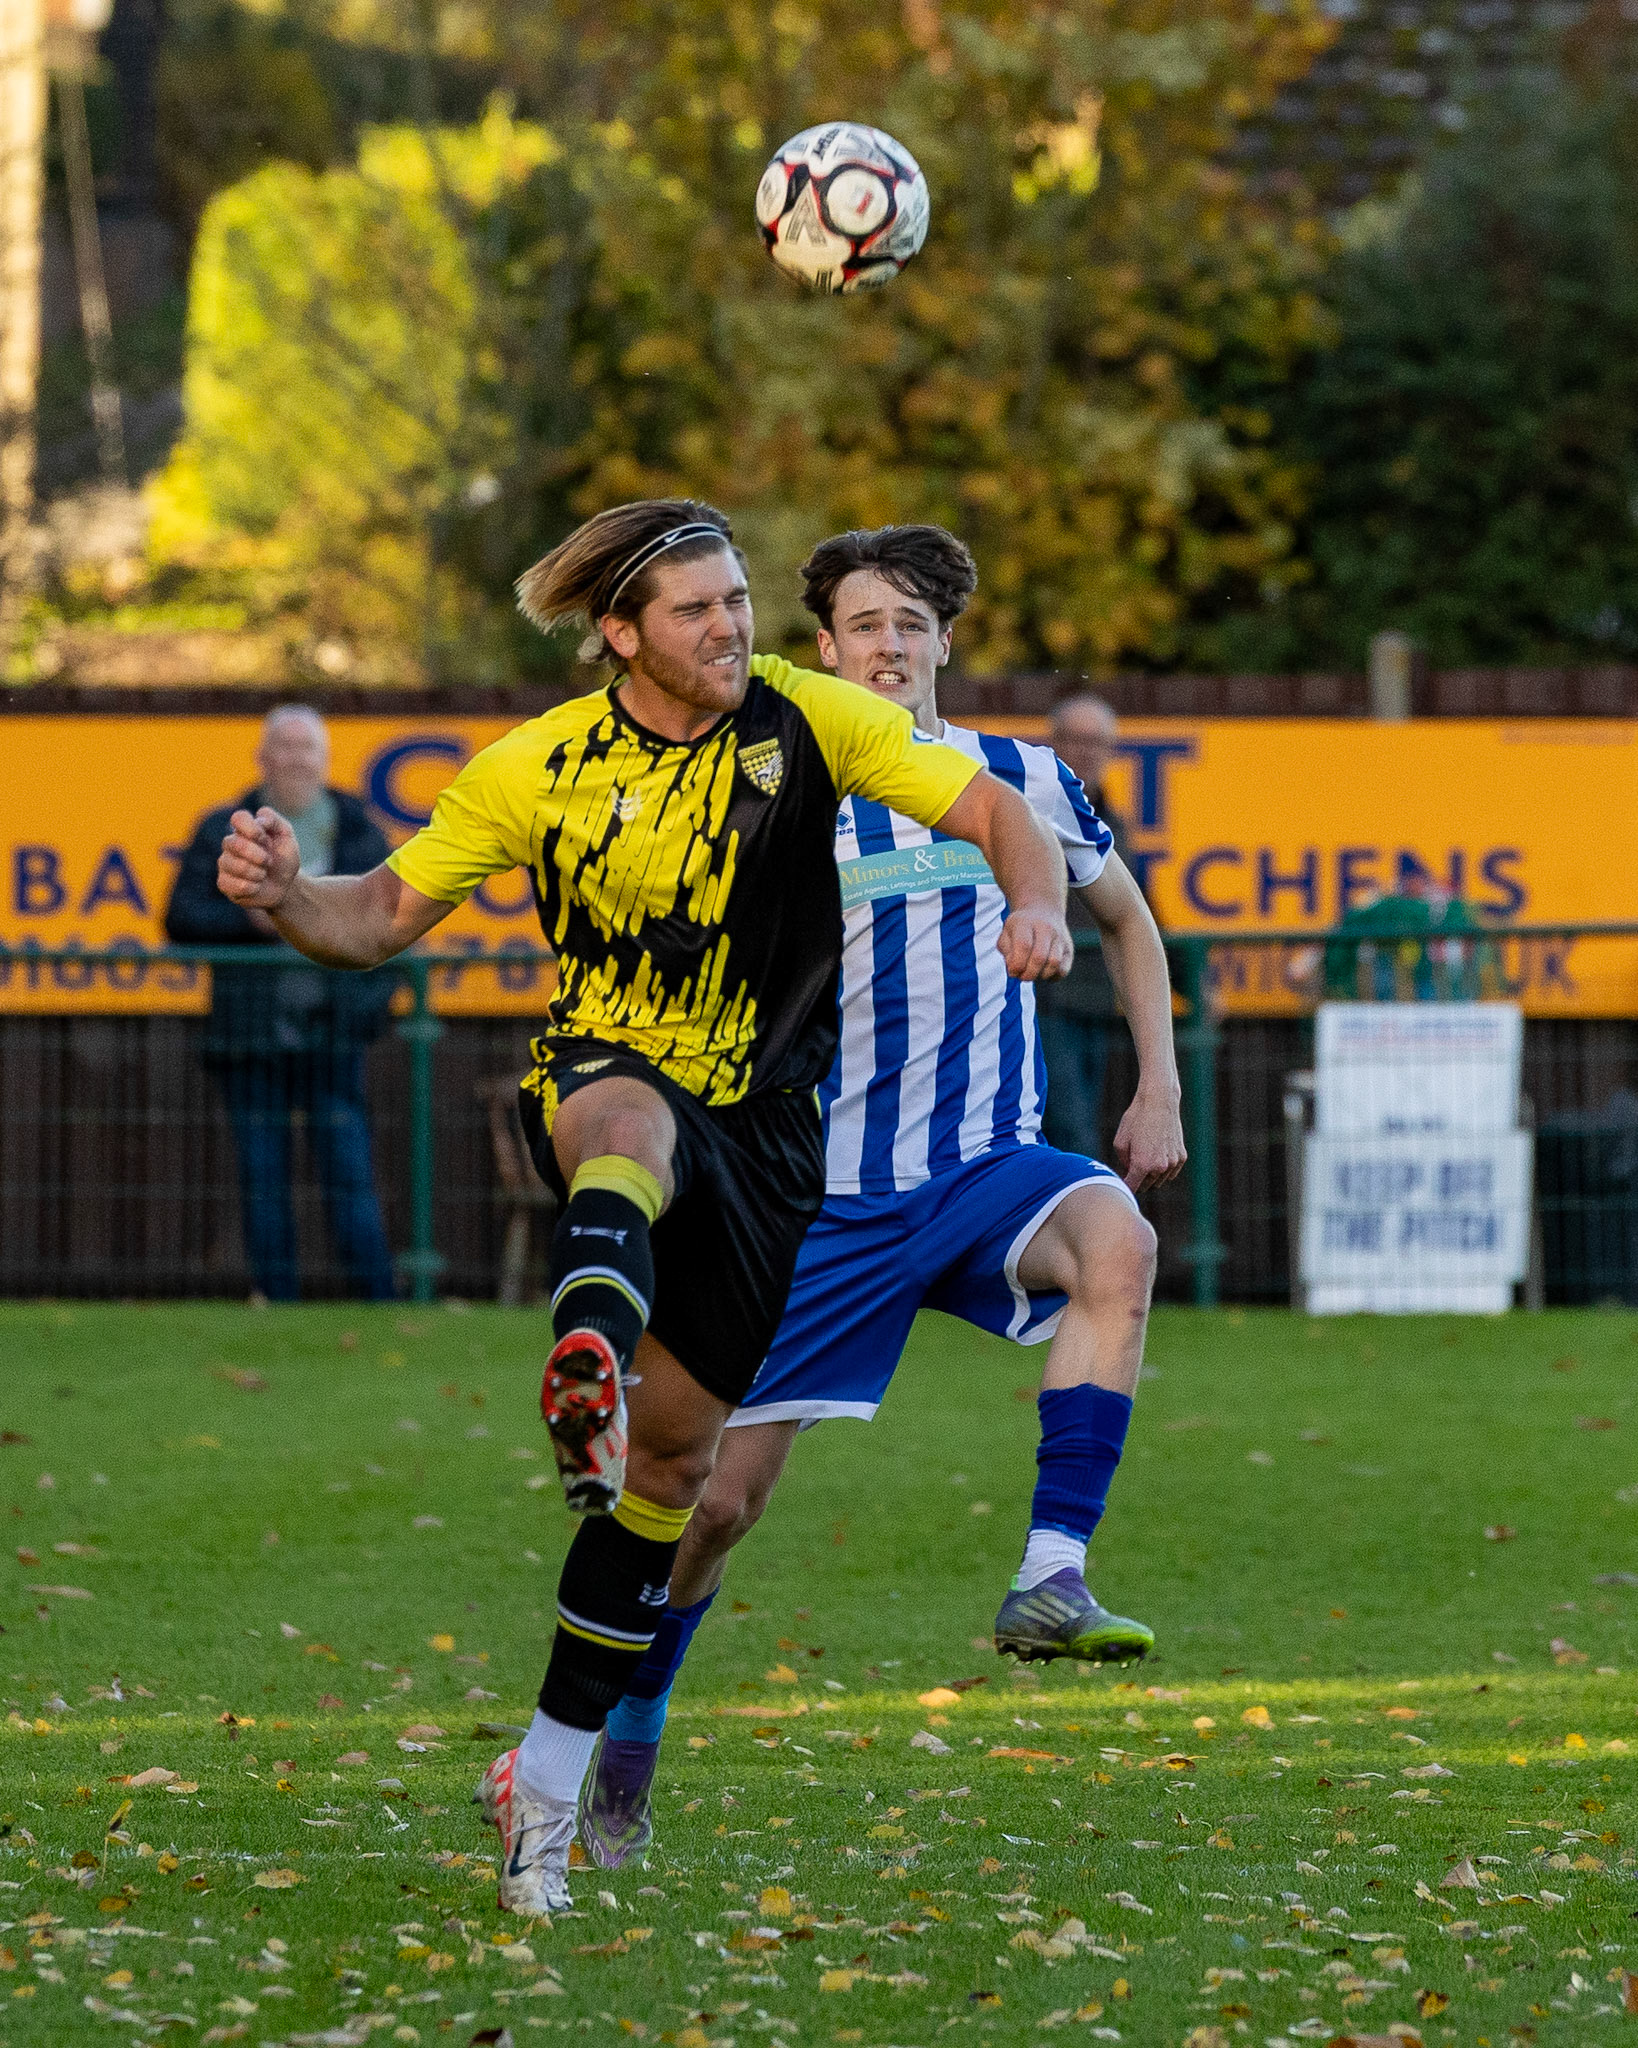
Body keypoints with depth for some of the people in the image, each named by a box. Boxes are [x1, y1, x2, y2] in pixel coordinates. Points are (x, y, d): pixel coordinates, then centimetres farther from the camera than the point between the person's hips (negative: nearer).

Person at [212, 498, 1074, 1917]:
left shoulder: (809, 719, -5)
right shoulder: (538, 770, -5)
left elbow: (995, 812, -5)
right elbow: (386, 917, 1)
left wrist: (1036, 904, -27)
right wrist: (287, 898, -21)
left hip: (761, 1126, 2)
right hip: (600, 1073, -2)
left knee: (676, 1451, 4)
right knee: (634, 1118, -41)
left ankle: (553, 1772, 16)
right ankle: (588, 1364, -75)